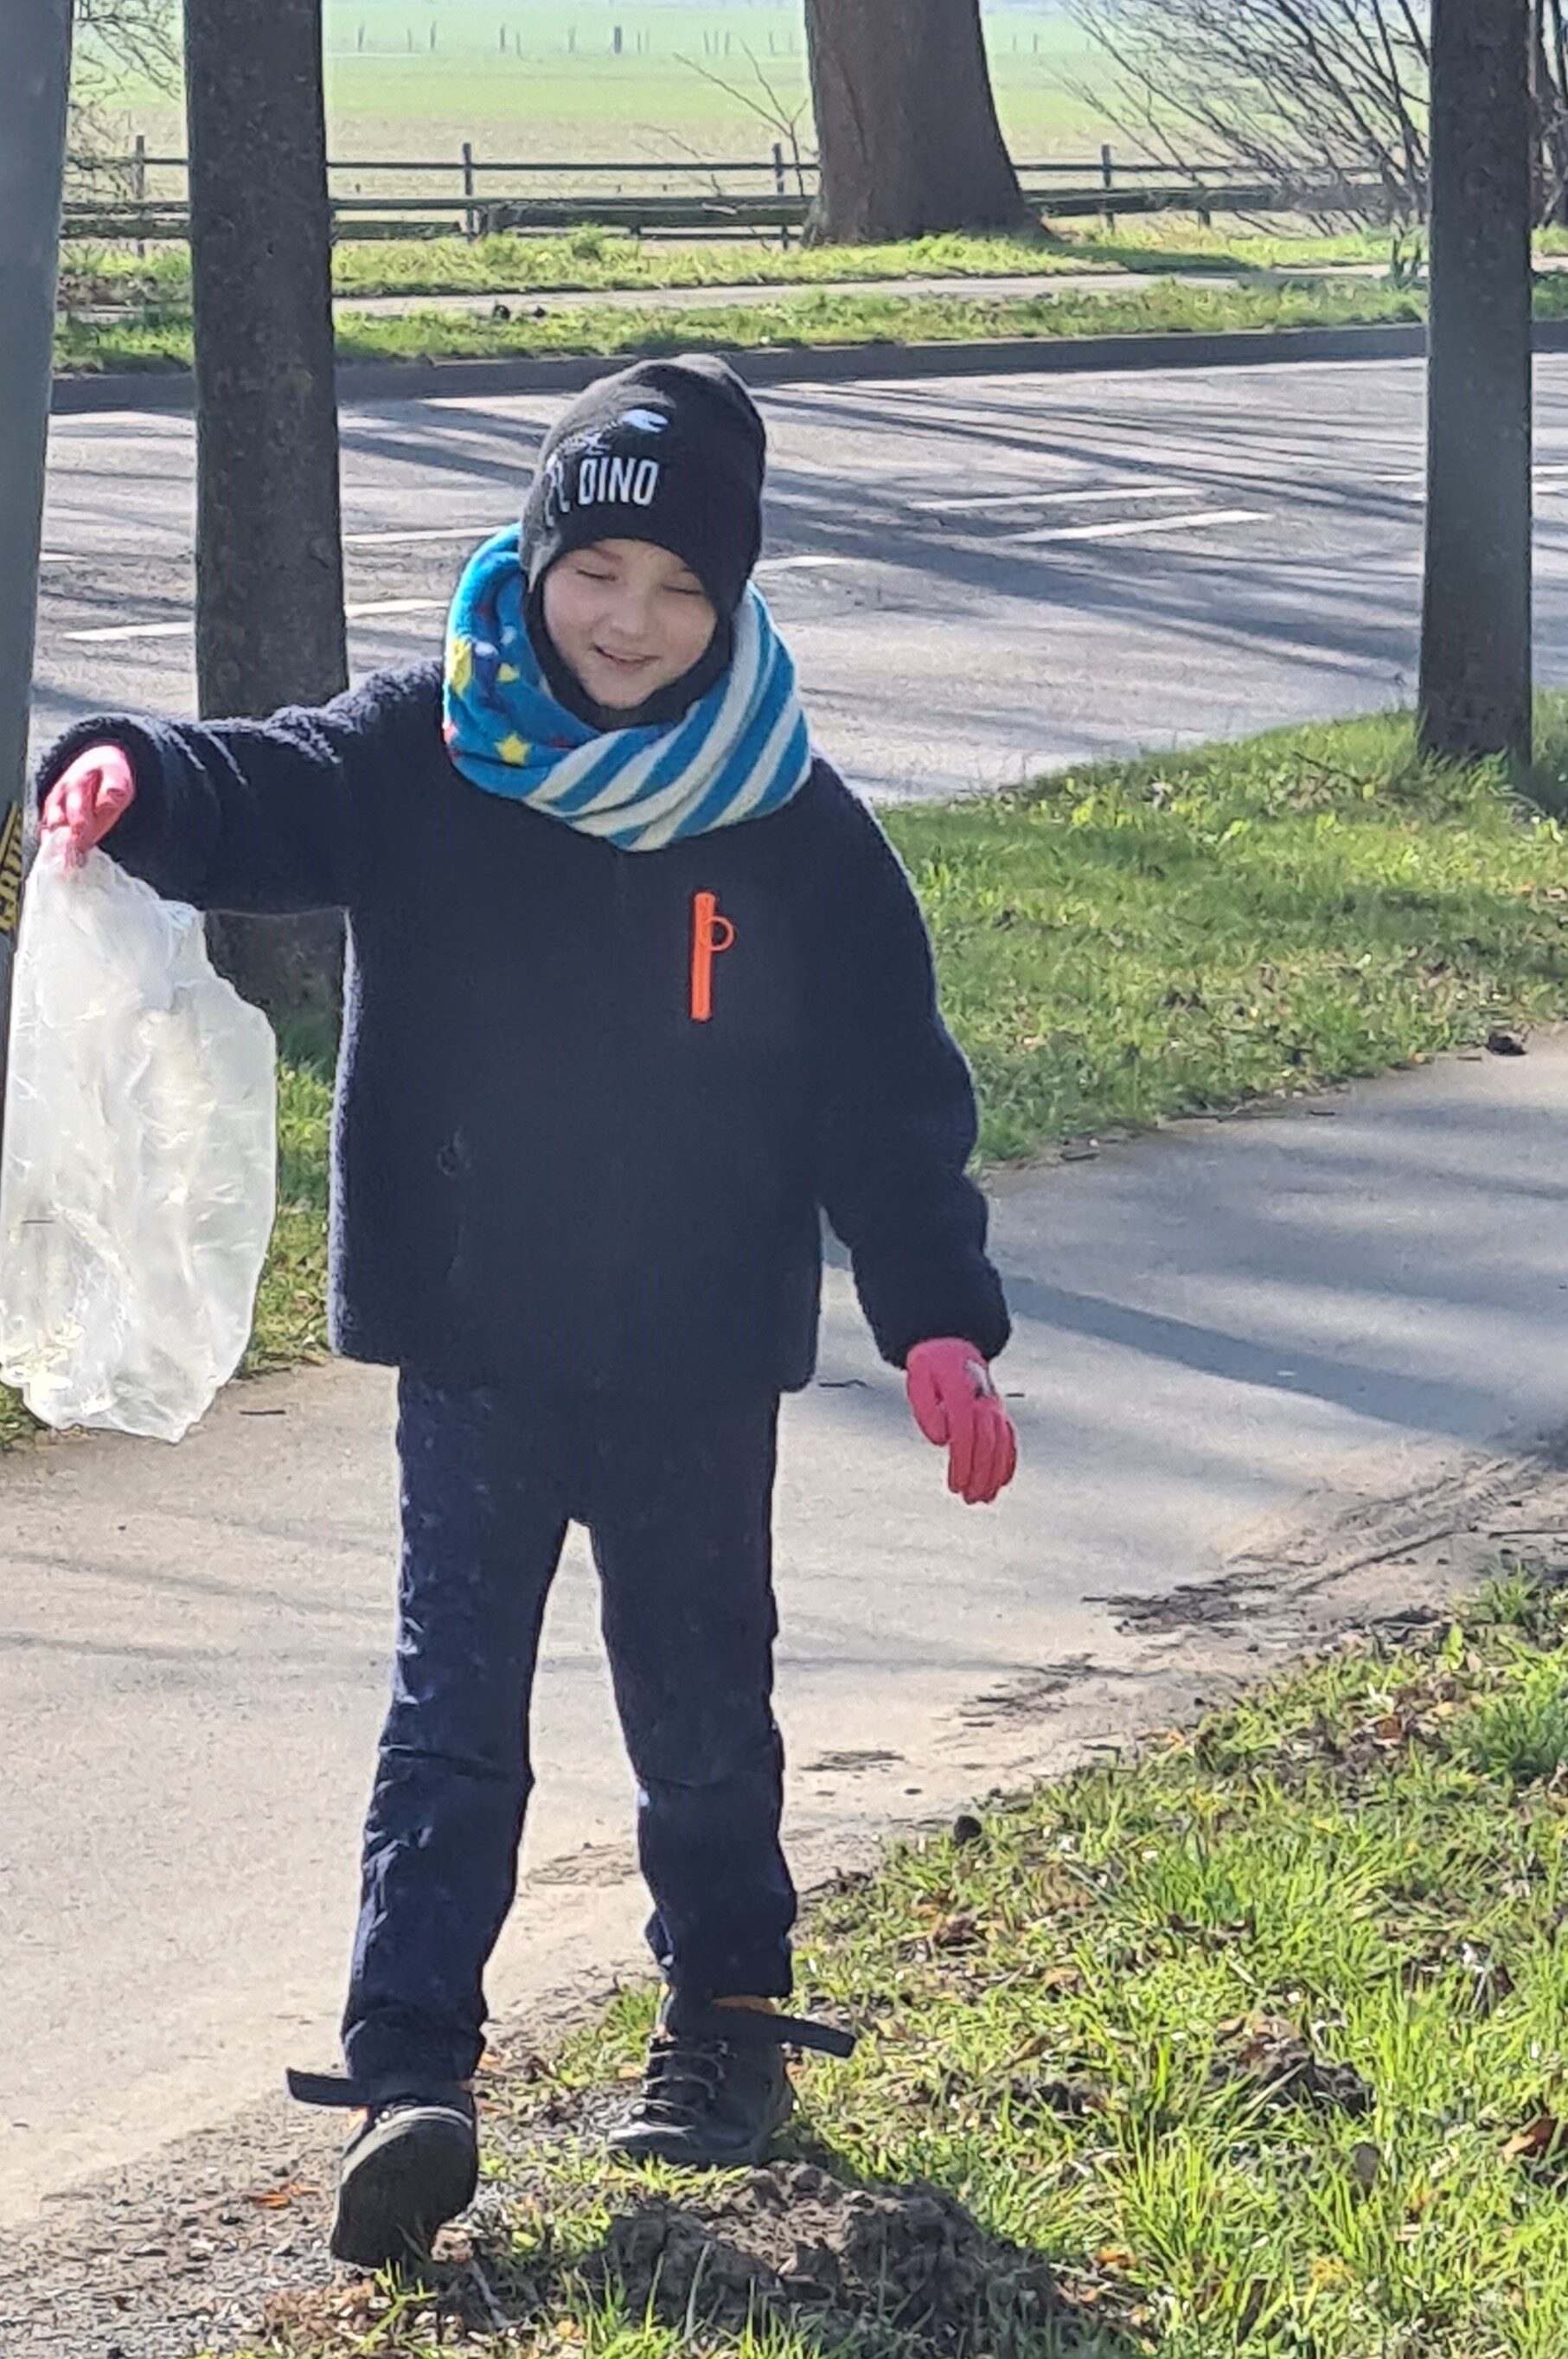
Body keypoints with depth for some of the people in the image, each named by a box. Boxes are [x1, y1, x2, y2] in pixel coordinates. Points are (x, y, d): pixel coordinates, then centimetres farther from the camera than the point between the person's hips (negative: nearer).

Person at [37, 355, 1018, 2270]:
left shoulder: (793, 828, -5)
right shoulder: (423, 756, -5)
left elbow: (891, 1090, -4)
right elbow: (257, 796, -18)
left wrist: (938, 1322, -12)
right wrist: (130, 780, -42)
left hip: (702, 1358, 1)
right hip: (472, 1342, -1)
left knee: (701, 1698, 15)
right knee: (452, 1701, -5)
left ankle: (728, 2007, 35)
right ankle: (409, 2077, -7)